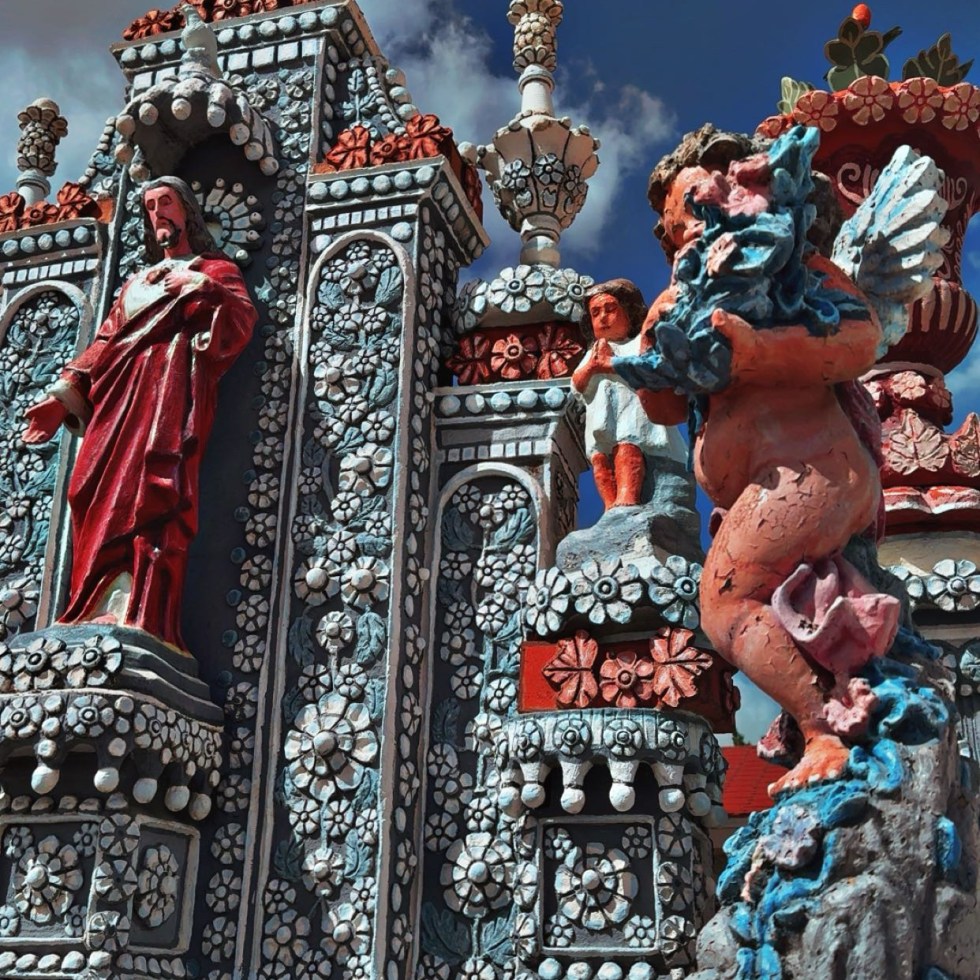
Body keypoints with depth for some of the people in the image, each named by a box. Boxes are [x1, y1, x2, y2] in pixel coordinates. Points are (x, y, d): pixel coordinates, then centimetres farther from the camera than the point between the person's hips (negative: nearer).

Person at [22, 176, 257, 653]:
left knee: (154, 486, -25)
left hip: (175, 380, -6)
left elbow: (243, 318, 2)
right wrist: (66, 391, 10)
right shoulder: (137, 281, 35)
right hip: (122, 387, 6)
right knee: (98, 489, -13)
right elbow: (105, 341, 24)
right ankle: (102, 613, -19)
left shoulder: (215, 268, 21)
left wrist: (204, 289, -13)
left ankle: (138, 618, -37)